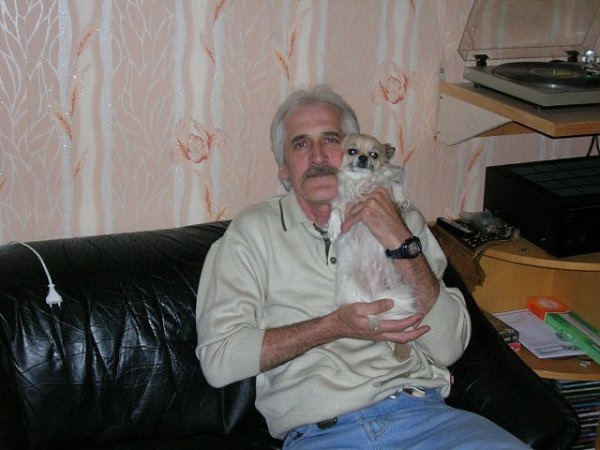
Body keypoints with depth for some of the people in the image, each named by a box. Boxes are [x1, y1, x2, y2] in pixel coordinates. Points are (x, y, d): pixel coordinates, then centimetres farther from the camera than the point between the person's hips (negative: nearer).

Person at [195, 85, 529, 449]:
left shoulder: (397, 217, 13)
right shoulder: (254, 231, 7)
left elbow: (449, 347, 3)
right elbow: (218, 359, -3)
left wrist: (402, 242, -8)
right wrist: (335, 326, -9)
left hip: (423, 414, 3)